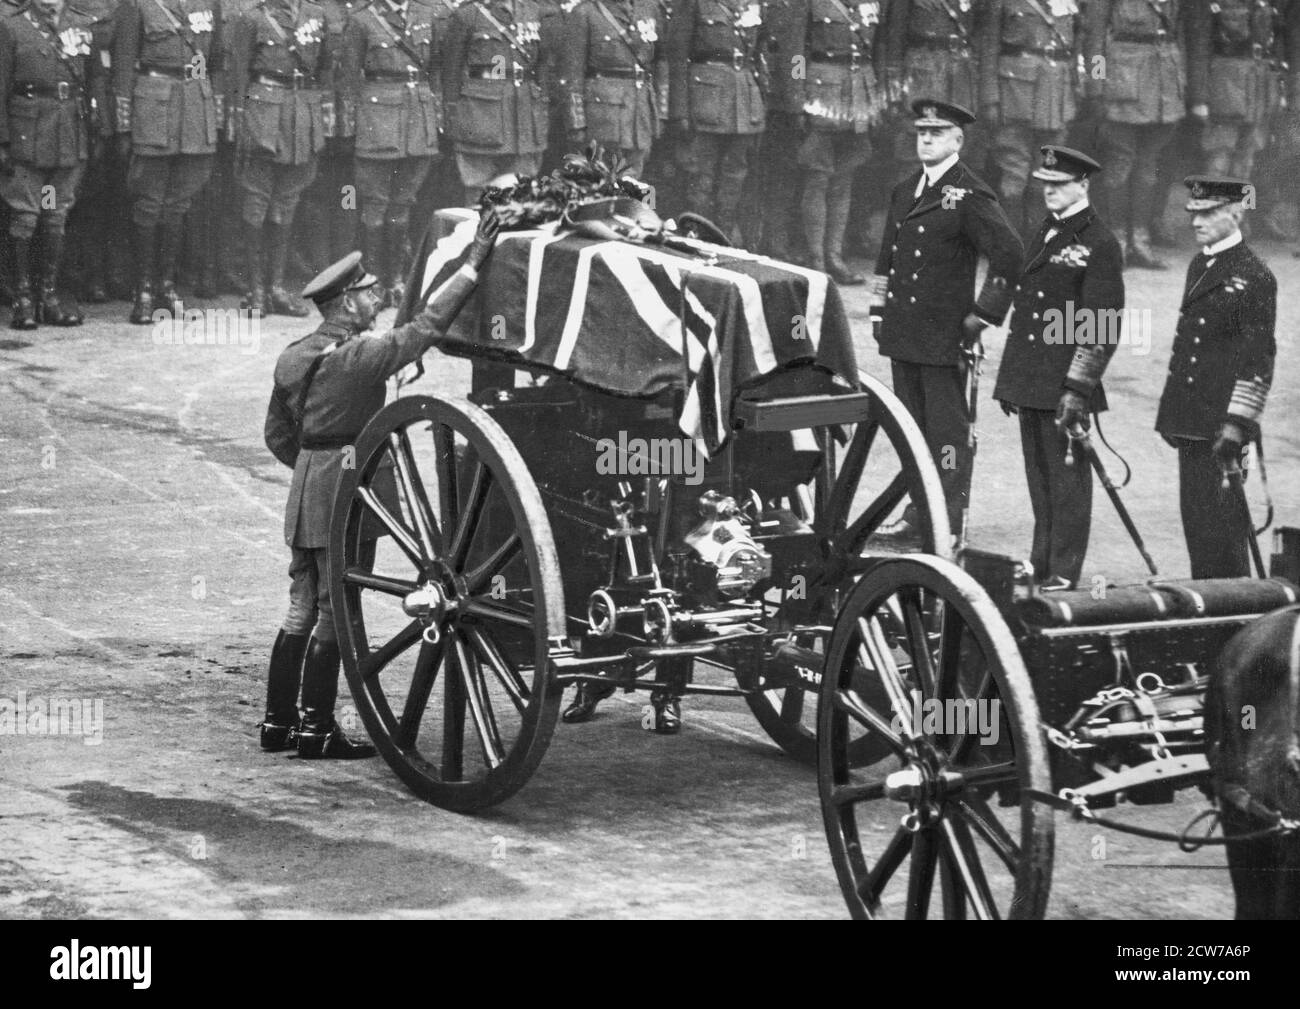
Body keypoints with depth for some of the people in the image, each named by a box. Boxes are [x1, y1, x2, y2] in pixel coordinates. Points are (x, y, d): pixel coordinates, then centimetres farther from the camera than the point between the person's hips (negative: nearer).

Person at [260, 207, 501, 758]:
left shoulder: (293, 357, 9)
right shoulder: (357, 357, -16)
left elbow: (278, 434, 15)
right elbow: (425, 327, -18)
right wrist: (473, 264, -15)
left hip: (305, 491, 8)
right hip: (346, 495, -8)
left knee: (301, 611, 14)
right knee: (334, 614, -2)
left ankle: (278, 721, 18)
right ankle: (317, 729, 2)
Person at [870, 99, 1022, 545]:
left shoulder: (969, 196, -10)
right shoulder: (904, 191, 15)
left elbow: (1009, 253, -16)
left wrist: (982, 315, -15)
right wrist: (882, 303, 17)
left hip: (944, 338, -8)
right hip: (902, 334, 8)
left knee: (948, 430, -3)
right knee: (913, 427, 13)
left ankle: (949, 526, 0)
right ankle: (919, 513, 21)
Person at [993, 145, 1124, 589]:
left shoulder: (1100, 245, -9)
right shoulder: (1044, 234, 16)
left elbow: (1103, 327, -13)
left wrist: (1078, 388, -18)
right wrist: (1010, 379, 20)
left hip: (1065, 385, -8)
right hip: (1030, 382, 8)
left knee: (1067, 477, -2)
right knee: (1039, 476, 13)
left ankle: (1063, 575, 2)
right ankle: (1040, 565, 21)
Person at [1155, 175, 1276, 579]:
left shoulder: (1254, 277, -10)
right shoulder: (1198, 265, 15)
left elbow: (1258, 359, -13)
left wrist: (1235, 424, -19)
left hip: (1220, 424, -8)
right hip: (1191, 420, 8)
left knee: (1219, 520, -7)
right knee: (1194, 515, 11)